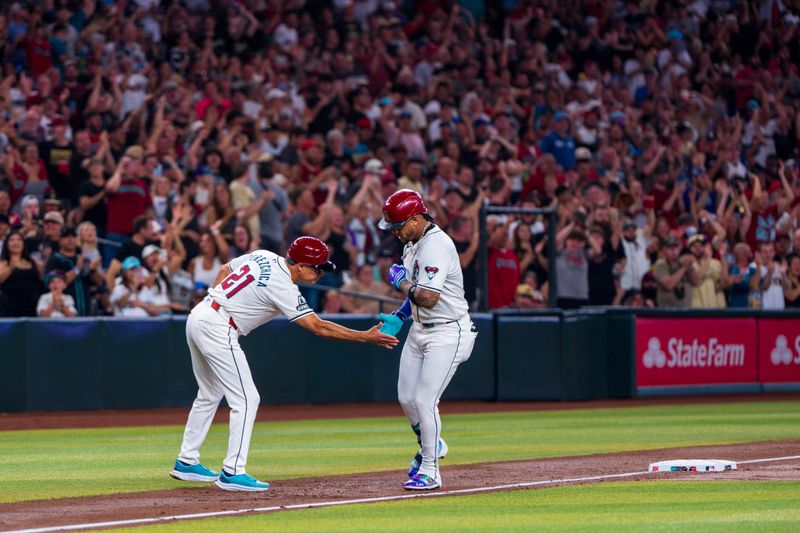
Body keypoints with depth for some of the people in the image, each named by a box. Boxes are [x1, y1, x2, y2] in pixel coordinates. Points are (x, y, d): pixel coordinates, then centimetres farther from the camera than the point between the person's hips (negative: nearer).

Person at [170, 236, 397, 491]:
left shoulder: (263, 257, 7)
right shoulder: (283, 287, -17)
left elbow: (224, 270, 20)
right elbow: (318, 327, -17)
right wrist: (367, 337, -15)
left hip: (197, 316, 10)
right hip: (218, 330, -10)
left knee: (210, 395, 22)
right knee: (246, 399, -5)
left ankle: (186, 462, 28)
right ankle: (232, 472, -7)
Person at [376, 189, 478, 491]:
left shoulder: (436, 246, -23)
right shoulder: (414, 243, 10)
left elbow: (428, 298, -30)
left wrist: (401, 281, -13)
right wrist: (399, 316, 10)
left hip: (447, 333, -10)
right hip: (420, 330, 10)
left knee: (425, 400, -12)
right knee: (406, 398, 11)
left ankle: (430, 471, -1)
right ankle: (431, 446, 37)